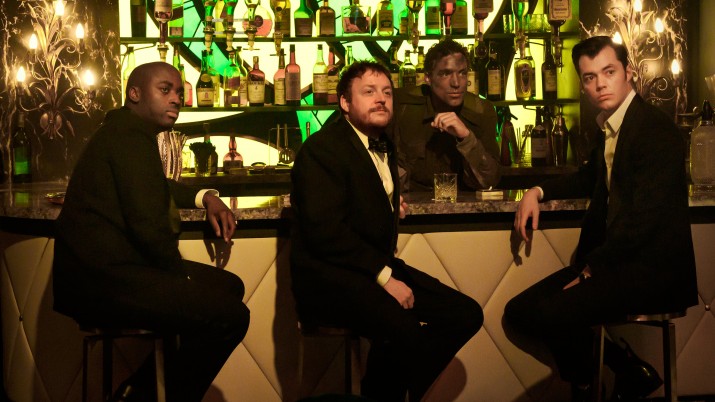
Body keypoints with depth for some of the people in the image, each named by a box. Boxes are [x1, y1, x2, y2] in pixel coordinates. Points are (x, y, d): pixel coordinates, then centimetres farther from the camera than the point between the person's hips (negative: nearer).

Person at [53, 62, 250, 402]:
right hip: (102, 281, -11)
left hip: (108, 267, 11)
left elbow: (156, 187, 37)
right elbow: (149, 222, -22)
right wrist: (180, 273, -7)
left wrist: (205, 198, 21)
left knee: (228, 286, 14)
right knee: (230, 314, -19)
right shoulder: (131, 135, -14)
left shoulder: (125, 130, 19)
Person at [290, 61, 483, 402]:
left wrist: (393, 204, 15)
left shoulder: (384, 146, 18)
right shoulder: (321, 148, -10)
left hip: (379, 267, 9)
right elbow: (326, 229, -20)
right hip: (329, 276, -9)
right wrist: (384, 277, -21)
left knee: (466, 313, -5)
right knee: (403, 329, -35)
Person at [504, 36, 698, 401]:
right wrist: (538, 191, 15)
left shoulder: (657, 129, -15)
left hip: (651, 269, -9)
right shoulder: (609, 125, 13)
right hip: (608, 259, 10)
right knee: (519, 311, -1)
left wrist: (594, 266, -11)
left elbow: (644, 217, -22)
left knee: (547, 315, -27)